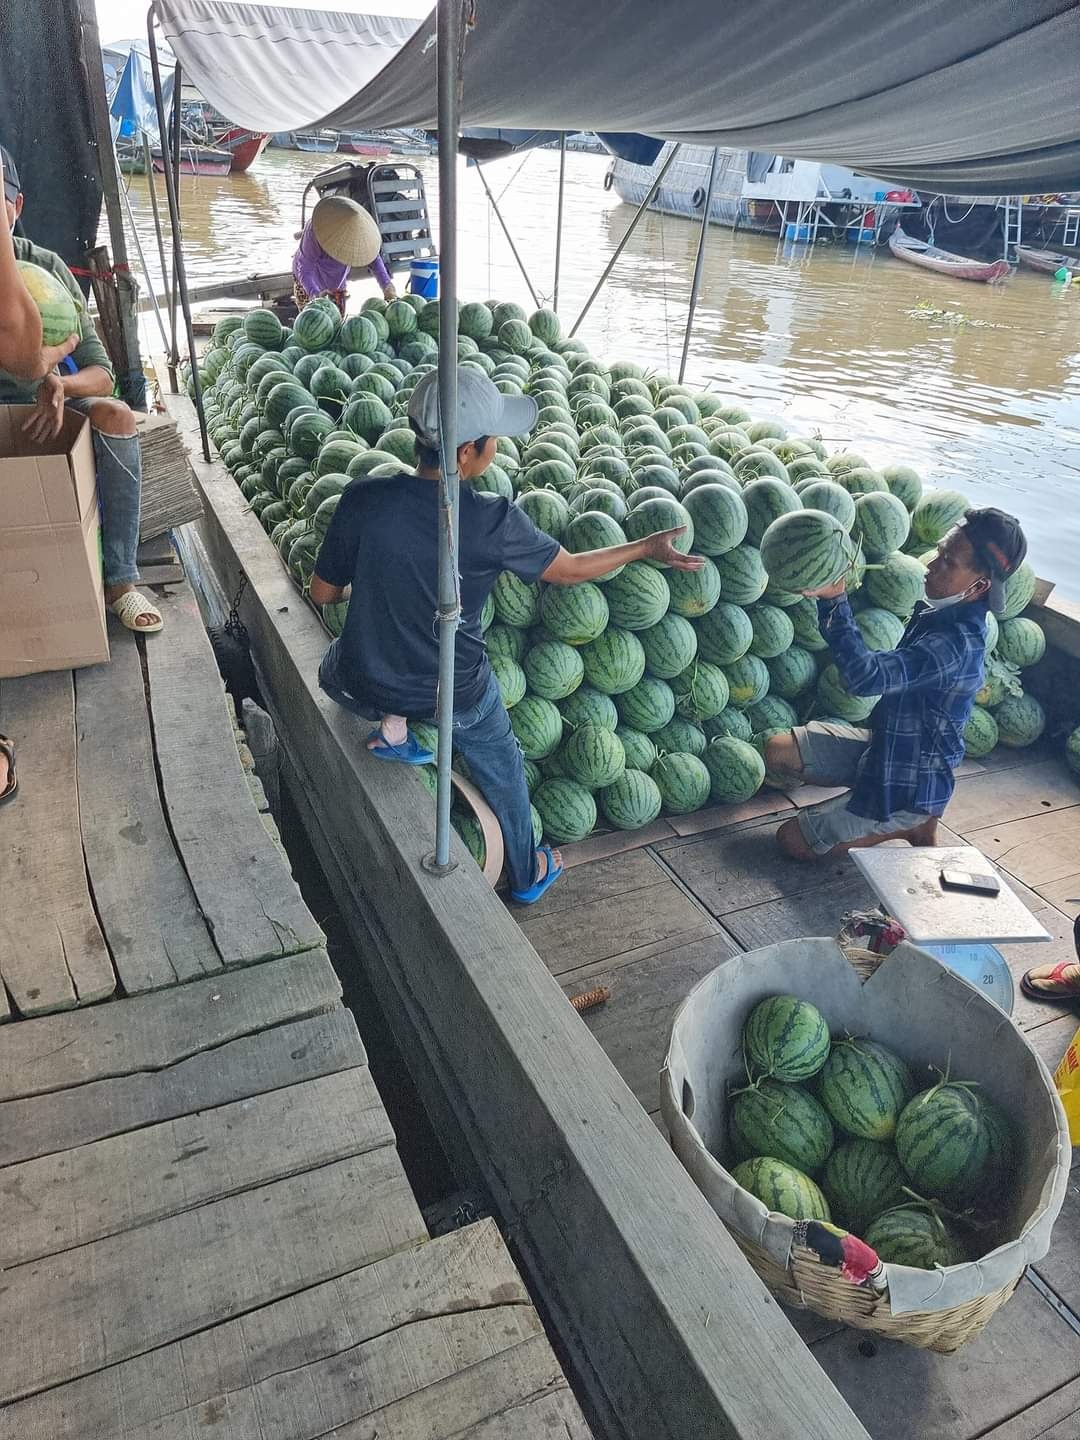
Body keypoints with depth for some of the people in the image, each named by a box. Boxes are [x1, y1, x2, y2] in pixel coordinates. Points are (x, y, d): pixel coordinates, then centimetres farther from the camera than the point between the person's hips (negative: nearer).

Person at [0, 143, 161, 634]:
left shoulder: (45, 267, -8)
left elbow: (101, 372, -11)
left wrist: (61, 385, -35)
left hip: (41, 401, 1)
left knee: (115, 417, -28)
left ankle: (120, 580, -25)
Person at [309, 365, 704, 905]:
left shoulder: (363, 499, -18)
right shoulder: (495, 521, -23)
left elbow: (323, 592, -5)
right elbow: (568, 570, -7)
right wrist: (647, 547, 8)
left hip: (363, 691, 1)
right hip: (455, 696, 0)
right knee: (503, 767, 30)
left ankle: (392, 732, 24)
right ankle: (526, 872, 48)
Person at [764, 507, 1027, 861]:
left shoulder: (956, 642, -33)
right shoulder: (942, 611, -4)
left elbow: (867, 676, -46)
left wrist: (833, 600, -50)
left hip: (906, 784, -9)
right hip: (884, 746, 9)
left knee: (791, 841, -4)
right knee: (778, 751, 6)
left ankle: (911, 824, 8)